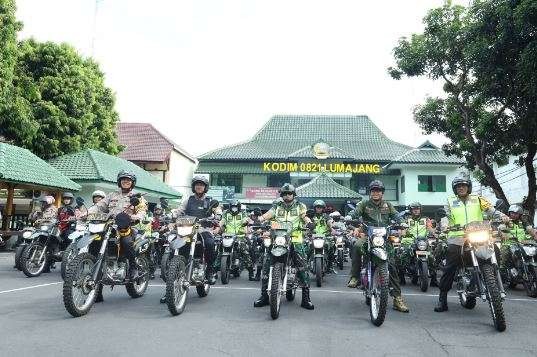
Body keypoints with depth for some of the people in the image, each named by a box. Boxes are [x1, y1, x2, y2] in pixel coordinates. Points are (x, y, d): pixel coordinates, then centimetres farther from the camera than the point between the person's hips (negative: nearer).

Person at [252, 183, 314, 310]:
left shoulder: (299, 206, 13)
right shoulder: (277, 207, 14)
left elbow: (305, 216, -6)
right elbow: (267, 215, -3)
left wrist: (309, 222, -29)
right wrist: (257, 221, -23)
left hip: (295, 240, -1)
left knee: (302, 267, -10)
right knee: (267, 265, -7)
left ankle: (306, 298, -2)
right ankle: (264, 296, 3)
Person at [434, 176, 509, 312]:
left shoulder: (477, 199, 14)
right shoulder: (451, 201, 13)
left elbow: (491, 210, 6)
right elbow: (445, 216, 5)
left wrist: (502, 216, -13)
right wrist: (444, 225, -16)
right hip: (456, 239, -1)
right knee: (449, 269, -4)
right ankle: (442, 298, -2)